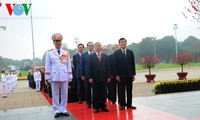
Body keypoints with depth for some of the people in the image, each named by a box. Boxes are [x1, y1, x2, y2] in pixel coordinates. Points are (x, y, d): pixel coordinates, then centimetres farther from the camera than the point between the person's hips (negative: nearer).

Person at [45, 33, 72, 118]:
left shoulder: (66, 53, 9)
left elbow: (69, 65, 9)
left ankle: (63, 110, 15)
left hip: (64, 77, 2)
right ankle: (57, 110, 11)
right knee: (55, 94, 4)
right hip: (54, 77, -2)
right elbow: (47, 66, 2)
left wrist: (70, 76, 4)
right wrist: (48, 77, -3)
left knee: (64, 94, 6)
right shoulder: (49, 53, 3)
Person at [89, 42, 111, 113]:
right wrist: (90, 77, -7)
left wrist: (108, 76, 3)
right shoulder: (91, 57, 4)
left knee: (103, 93, 6)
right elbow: (90, 68, 0)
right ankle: (96, 107, 10)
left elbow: (108, 67, 8)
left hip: (103, 77, 2)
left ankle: (103, 106, 14)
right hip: (95, 78, -2)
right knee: (95, 93, 3)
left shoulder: (105, 56, 10)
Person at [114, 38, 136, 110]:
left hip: (129, 75, 3)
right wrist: (117, 75, -8)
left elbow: (133, 63, 9)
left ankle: (129, 104, 14)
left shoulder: (130, 52, 10)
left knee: (129, 90, 6)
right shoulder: (116, 53, 2)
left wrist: (133, 74, 5)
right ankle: (122, 105, 8)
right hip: (121, 75, -3)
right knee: (121, 91, 1)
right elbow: (115, 65, -2)